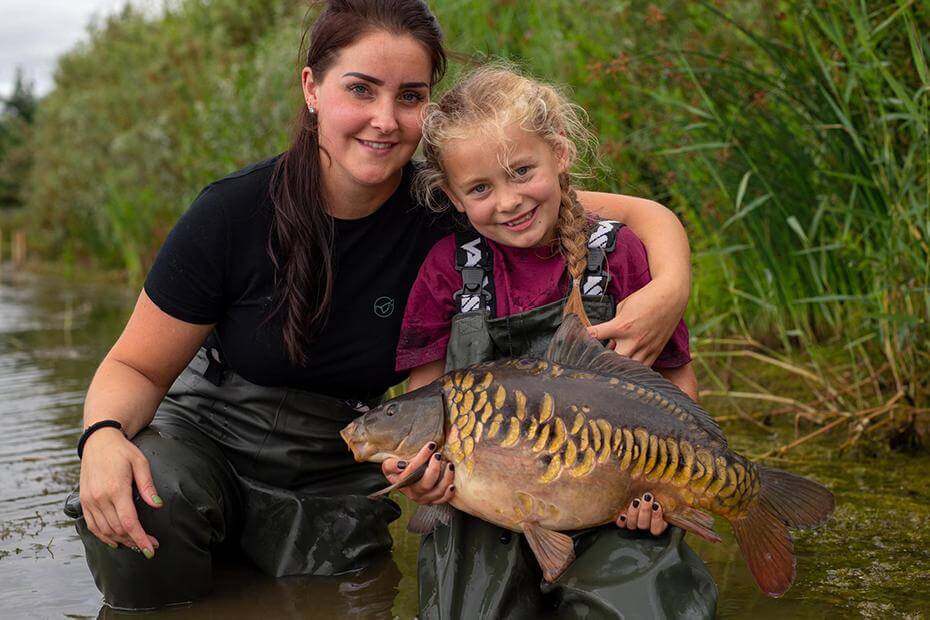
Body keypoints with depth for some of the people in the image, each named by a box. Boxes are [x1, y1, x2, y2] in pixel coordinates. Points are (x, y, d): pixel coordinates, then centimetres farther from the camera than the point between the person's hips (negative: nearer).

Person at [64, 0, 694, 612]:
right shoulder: (234, 212, -19)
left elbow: (639, 214, -15)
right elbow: (136, 367, -10)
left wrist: (671, 289, -37)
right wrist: (104, 438, -32)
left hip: (336, 476, 3)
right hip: (208, 433, -2)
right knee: (143, 505, -31)